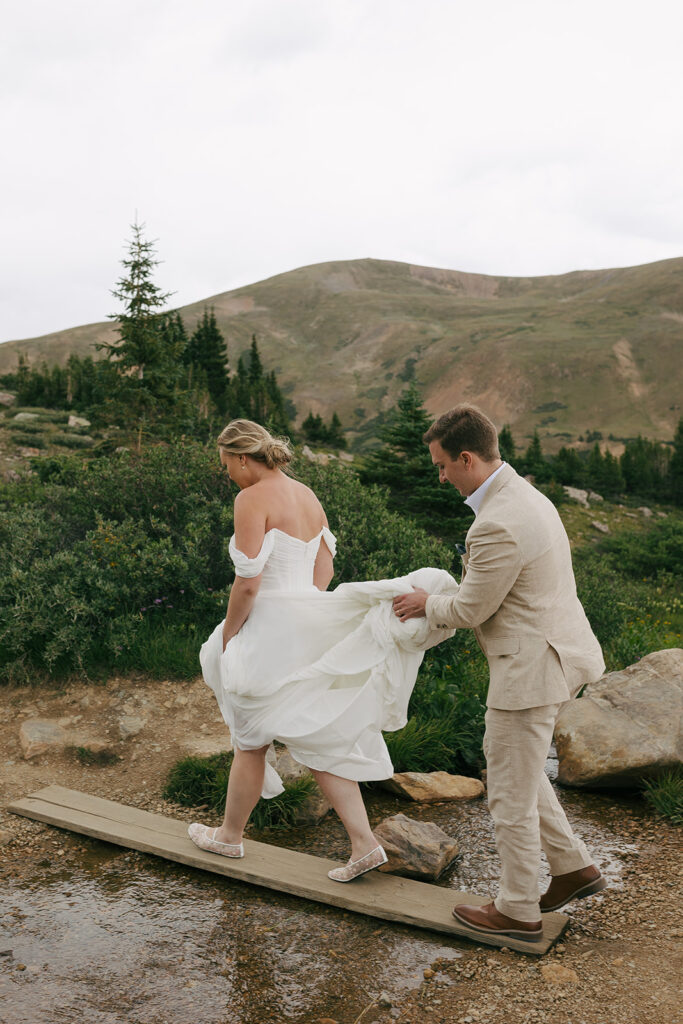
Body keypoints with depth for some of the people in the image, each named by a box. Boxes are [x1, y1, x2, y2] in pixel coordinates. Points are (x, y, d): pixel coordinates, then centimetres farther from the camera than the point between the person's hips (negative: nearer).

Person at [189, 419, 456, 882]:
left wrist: (228, 635, -6)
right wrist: (302, 615, 16)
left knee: (250, 740, 13)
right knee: (320, 740, 13)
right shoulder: (307, 496, 10)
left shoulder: (252, 499, -15)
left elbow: (247, 584, -19)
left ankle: (230, 835, 34)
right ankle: (364, 844, 11)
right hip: (309, 629, 7)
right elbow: (324, 569, 13)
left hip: (269, 631, -7)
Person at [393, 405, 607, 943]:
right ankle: (574, 867, 35)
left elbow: (470, 610, -16)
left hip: (530, 668, -10)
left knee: (511, 794, 8)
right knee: (519, 773, 26)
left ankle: (518, 911, 25)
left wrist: (426, 604, 4)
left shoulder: (498, 526, -27)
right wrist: (436, 604, 18)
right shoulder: (523, 493, 7)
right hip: (549, 653, 10)